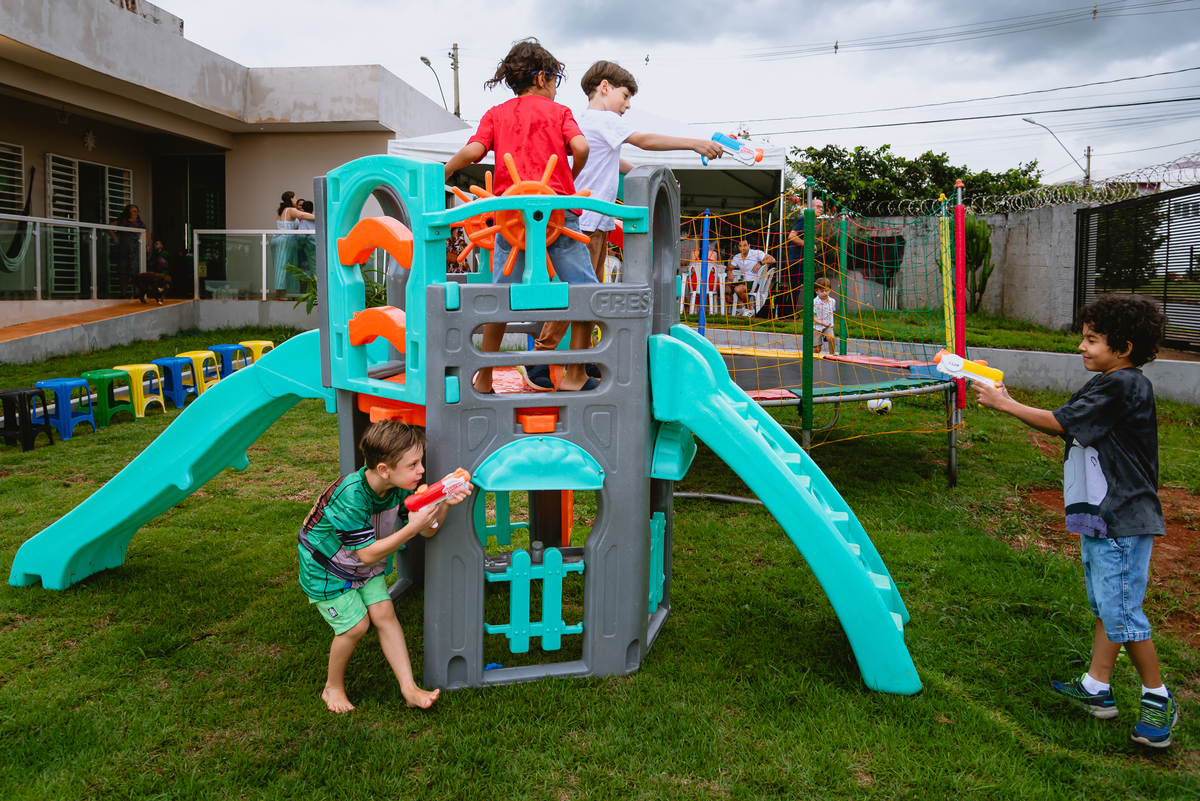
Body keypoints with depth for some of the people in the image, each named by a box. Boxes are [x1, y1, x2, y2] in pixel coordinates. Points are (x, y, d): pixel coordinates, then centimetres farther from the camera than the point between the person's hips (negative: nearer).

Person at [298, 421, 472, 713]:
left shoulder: (399, 486, -16)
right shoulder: (351, 496, -38)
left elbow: (427, 530, -10)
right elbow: (368, 554, -36)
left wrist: (445, 504, -29)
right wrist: (412, 527, -41)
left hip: (365, 567, 6)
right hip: (325, 568, -6)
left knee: (384, 614, -4)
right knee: (356, 624, -8)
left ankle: (409, 688, 1)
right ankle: (333, 687, 17)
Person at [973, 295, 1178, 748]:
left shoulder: (1122, 386, -19)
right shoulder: (1106, 385, 11)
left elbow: (1060, 422, -18)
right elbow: (1064, 428, 11)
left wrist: (1004, 404, -8)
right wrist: (1008, 404, 2)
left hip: (1122, 522, -10)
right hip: (1100, 516, 10)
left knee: (1120, 612, -3)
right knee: (1105, 607, 16)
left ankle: (1158, 699, 13)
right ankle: (1097, 688, 26)